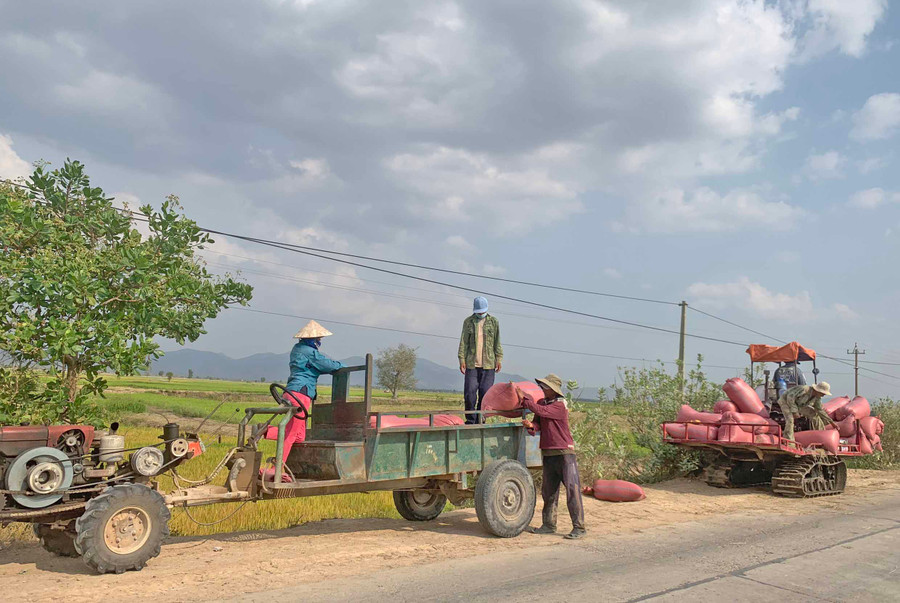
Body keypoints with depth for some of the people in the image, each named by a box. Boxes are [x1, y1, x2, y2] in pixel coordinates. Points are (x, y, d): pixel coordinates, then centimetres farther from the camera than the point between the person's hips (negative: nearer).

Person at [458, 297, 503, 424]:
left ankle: (480, 420, 9)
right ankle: (470, 420, 8)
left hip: (488, 364, 0)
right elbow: (463, 342, 6)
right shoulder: (468, 322, 8)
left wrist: (499, 359, 3)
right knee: (470, 392, -3)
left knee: (485, 392, 0)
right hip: (472, 363, 0)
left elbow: (497, 343, 10)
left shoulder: (494, 322, 9)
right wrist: (462, 359, -2)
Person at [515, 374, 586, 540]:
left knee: (572, 489, -8)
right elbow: (538, 424, 2)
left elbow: (539, 410, -25)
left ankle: (579, 527, -4)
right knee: (549, 491, 13)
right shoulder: (542, 403, 11)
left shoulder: (560, 405, -12)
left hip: (564, 452, -8)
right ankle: (549, 525, 22)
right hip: (548, 453, 8)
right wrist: (531, 425, -20)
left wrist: (523, 398, -17)